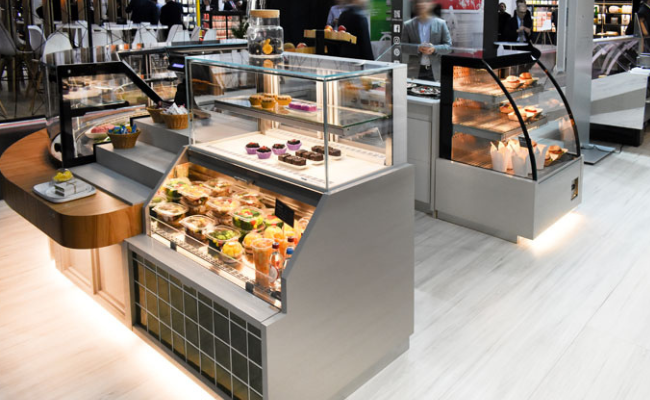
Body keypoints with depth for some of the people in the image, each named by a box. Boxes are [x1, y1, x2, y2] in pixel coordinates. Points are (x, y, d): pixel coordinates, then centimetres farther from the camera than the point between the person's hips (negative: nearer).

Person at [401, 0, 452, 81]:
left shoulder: (441, 23, 6)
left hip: (435, 72, 0)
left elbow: (448, 46, 4)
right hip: (415, 71, 0)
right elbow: (403, 47, 3)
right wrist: (418, 49, -15)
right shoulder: (408, 25, 7)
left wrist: (434, 49, -15)